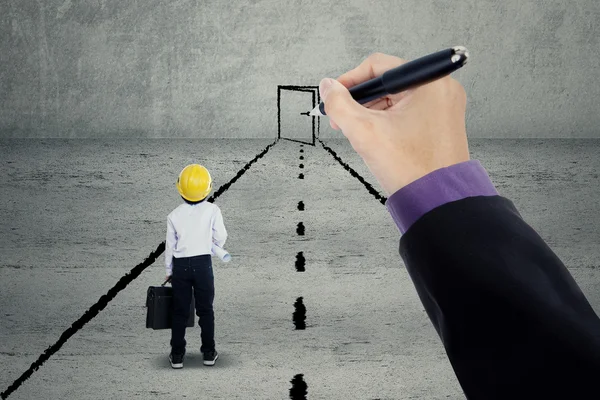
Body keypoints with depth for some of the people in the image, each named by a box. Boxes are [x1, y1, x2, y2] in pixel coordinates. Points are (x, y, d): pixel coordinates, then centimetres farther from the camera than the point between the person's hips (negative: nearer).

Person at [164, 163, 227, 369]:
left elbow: (170, 245, 3)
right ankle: (208, 352, 16)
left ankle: (177, 354, 11)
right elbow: (220, 237, 0)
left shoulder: (174, 215, -3)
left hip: (180, 265, 1)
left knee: (179, 312, 9)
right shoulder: (212, 210, -7)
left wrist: (169, 271, 15)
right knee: (205, 310, 12)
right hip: (203, 264, -1)